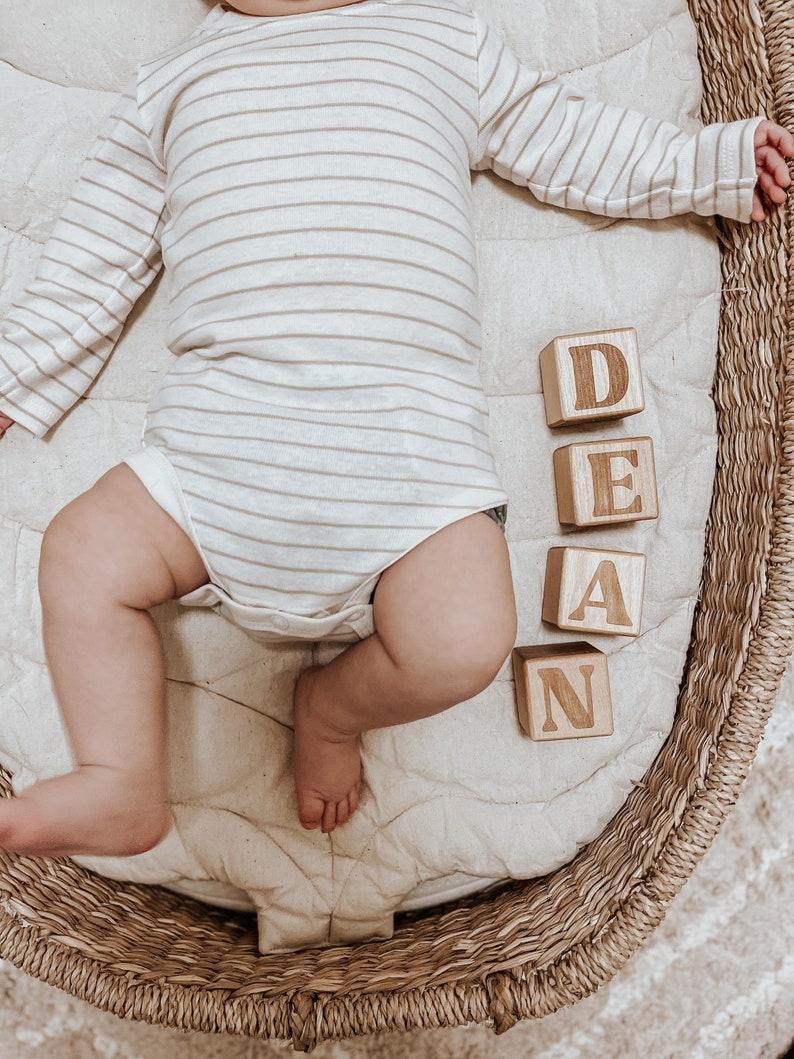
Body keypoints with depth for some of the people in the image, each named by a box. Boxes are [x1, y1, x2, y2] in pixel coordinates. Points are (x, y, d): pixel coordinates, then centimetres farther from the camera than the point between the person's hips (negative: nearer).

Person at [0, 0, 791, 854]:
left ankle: (333, 707, 13)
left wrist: (716, 163, 28)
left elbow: (574, 142, 28)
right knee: (80, 557, -12)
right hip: (216, 431, 2)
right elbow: (90, 268, 23)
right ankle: (124, 790, 7)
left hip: (409, 441, -1)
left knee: (466, 640, -20)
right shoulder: (170, 83, 21)